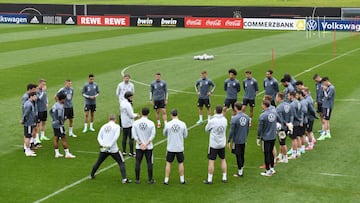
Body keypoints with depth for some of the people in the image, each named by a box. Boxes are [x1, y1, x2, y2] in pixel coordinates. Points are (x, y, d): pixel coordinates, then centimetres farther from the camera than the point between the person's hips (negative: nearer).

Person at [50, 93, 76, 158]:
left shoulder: (55, 105, 7)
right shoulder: (60, 107, -21)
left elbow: (51, 112, 19)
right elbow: (59, 116, -27)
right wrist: (62, 122, -12)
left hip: (54, 123, 9)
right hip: (59, 125, -9)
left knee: (56, 138, 11)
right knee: (64, 139, -3)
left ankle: (57, 153, 16)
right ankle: (67, 153, 0)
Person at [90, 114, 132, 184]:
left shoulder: (104, 126, 11)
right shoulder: (116, 126, -2)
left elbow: (99, 137, 3)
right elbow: (116, 137, -14)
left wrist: (102, 145, -8)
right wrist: (110, 146, -14)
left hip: (104, 149, 4)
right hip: (113, 149, -4)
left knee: (98, 162, 23)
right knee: (121, 163, 4)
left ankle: (92, 175, 37)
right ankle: (124, 179, -8)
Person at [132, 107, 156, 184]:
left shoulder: (135, 123, -3)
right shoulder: (151, 123, -8)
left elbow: (134, 135, -5)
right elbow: (152, 135, -9)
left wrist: (140, 144, -4)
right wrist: (146, 144, -8)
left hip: (139, 147, 1)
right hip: (149, 147, -1)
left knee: (137, 162, 9)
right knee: (149, 163, 7)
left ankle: (137, 179, 11)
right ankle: (150, 180, 11)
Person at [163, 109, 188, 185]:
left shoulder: (168, 124, -9)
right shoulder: (182, 124, -8)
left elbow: (165, 134, 7)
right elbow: (185, 135, 3)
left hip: (170, 148, 0)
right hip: (180, 147, 1)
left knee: (168, 163, 10)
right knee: (181, 163, 14)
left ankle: (166, 180, 11)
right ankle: (182, 179, 21)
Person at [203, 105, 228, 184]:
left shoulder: (212, 121, -19)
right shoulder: (225, 120, -5)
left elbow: (206, 129, -3)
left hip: (213, 144, -4)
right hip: (222, 144, 5)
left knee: (211, 161, 1)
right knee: (223, 160, 16)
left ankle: (209, 180, 5)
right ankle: (224, 178, 22)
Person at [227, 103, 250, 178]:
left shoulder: (234, 118, -20)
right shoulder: (247, 117, -1)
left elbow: (232, 131, -17)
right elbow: (248, 129, 9)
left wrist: (229, 141, -8)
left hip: (237, 141, -5)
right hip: (244, 140, 6)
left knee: (238, 156, 3)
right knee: (242, 155, 16)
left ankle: (240, 172, 11)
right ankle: (241, 169, 26)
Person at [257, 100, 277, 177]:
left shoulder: (262, 116, -17)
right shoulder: (274, 113, 0)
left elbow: (260, 128, -14)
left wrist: (258, 138, -5)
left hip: (266, 138, -6)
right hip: (273, 136, 6)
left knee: (266, 154, 4)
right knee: (271, 152, 18)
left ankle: (268, 171, 11)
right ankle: (272, 168, 26)